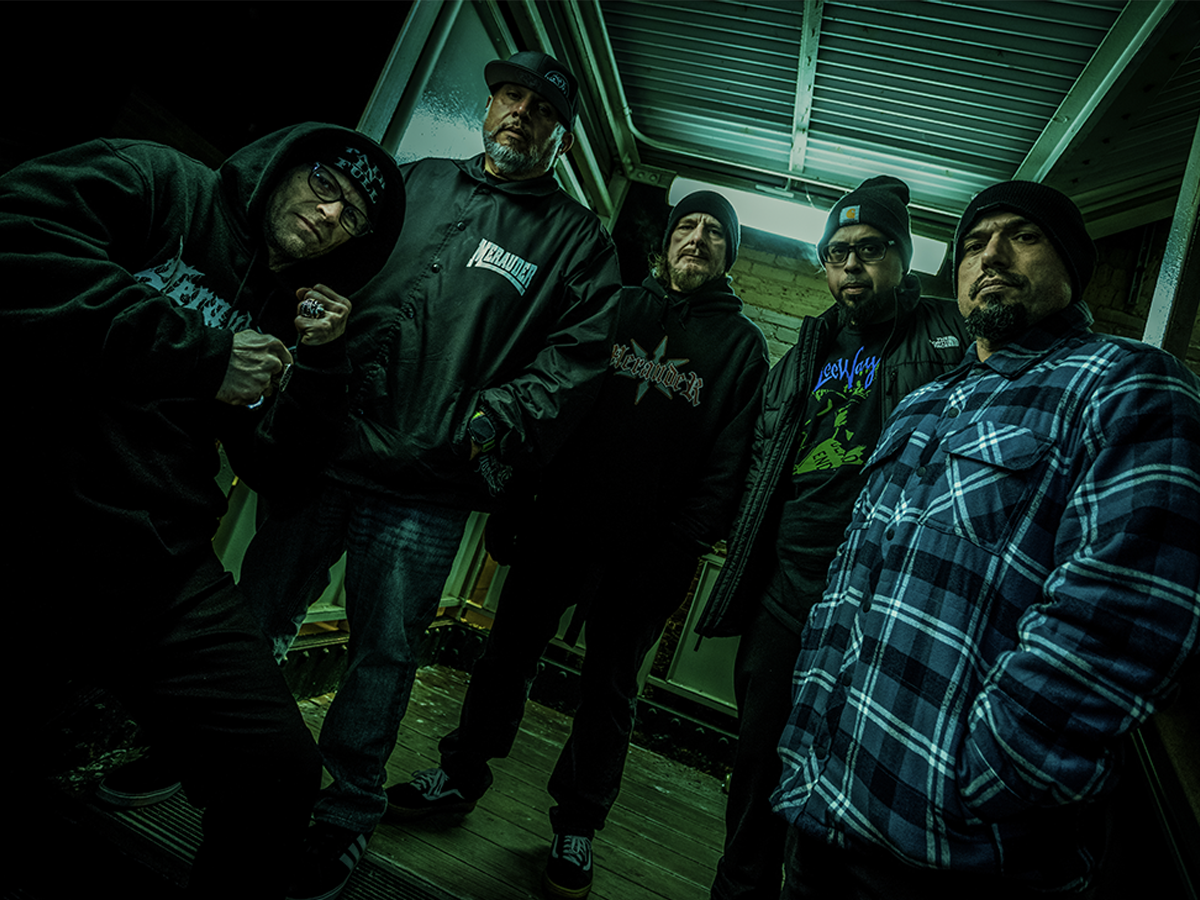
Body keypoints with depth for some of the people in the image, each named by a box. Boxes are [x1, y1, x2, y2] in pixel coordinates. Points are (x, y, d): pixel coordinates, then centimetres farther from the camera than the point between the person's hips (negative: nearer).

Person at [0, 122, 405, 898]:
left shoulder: (289, 315, 17)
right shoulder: (159, 184, 4)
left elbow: (274, 467, 13)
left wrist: (320, 362, 0)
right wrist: (197, 354, -16)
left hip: (162, 565, 5)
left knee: (283, 773, -3)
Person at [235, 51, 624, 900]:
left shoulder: (579, 241, 5)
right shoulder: (415, 182, 16)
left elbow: (574, 354, -4)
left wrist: (496, 421, -17)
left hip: (426, 486, -3)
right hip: (323, 443, 4)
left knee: (385, 649, 7)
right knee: (254, 613, 16)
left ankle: (346, 815, 29)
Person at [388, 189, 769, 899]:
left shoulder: (743, 343, 4)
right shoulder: (617, 306, 10)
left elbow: (729, 456, -4)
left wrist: (686, 544, -14)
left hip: (644, 549, -2)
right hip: (561, 520, 3)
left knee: (610, 686, 11)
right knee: (511, 649, 13)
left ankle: (577, 826, 28)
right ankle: (463, 774, 34)